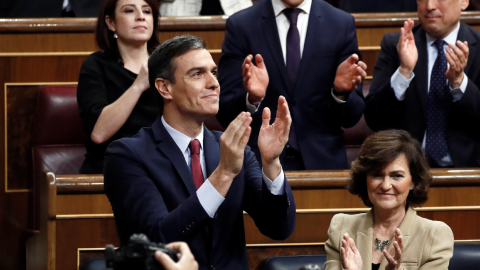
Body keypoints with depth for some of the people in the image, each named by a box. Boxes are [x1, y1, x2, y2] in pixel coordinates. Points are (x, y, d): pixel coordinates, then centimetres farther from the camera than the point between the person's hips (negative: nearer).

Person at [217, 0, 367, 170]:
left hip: (322, 163, 1)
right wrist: (252, 98, -24)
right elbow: (225, 113, -4)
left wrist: (342, 92, -19)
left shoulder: (342, 24, 0)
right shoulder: (240, 26, -2)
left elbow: (351, 117, 1)